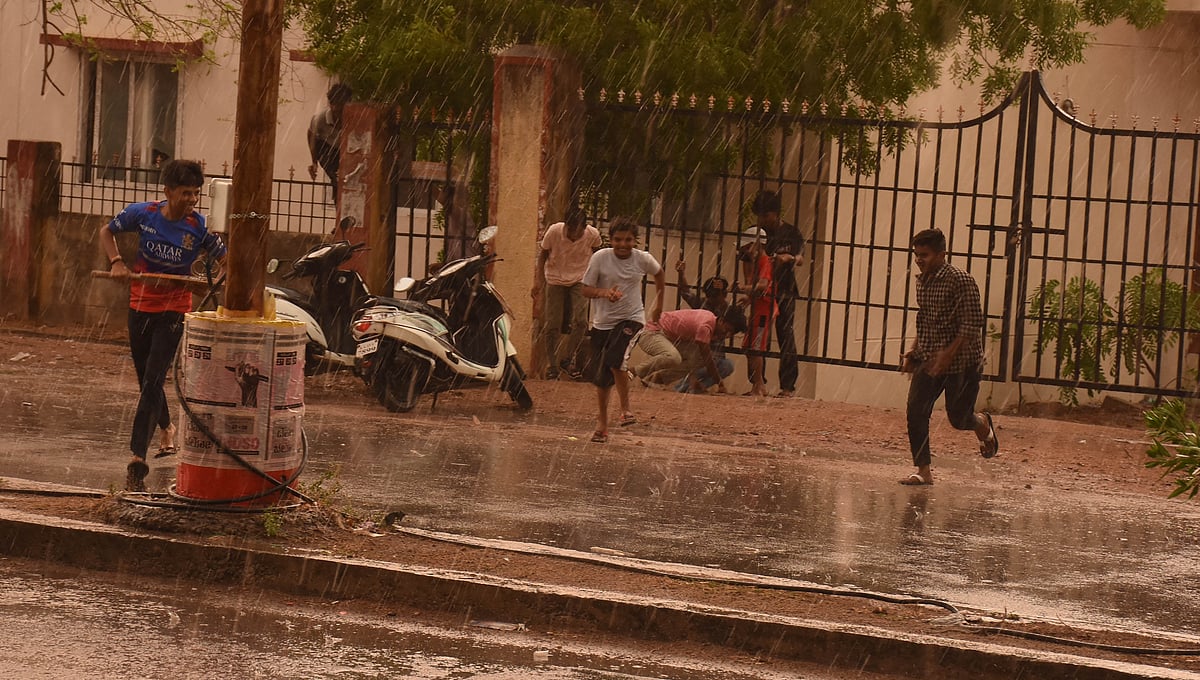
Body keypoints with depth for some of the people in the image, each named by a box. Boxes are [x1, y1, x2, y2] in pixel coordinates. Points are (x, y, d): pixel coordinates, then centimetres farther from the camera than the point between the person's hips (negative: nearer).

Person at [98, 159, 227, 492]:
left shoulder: (199, 227, -13)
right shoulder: (142, 214, -9)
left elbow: (225, 260, -4)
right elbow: (107, 232, 8)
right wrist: (116, 261, -9)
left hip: (173, 311, -3)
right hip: (140, 305, 3)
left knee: (152, 381, -15)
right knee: (146, 379, 17)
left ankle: (137, 458, -19)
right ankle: (167, 428, 46)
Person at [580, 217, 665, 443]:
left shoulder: (643, 259, -6)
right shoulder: (600, 258, -10)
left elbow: (659, 274, 16)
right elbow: (586, 290, -6)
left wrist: (658, 304, 18)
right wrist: (604, 293, -26)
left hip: (631, 318, -2)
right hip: (603, 321, 2)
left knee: (615, 360, -28)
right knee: (601, 378, 7)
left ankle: (625, 408, -8)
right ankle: (602, 424, 24)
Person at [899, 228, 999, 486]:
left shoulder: (961, 281, -17)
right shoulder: (922, 281, 7)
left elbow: (972, 326, -20)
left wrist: (947, 355, -26)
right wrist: (913, 351, 9)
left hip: (962, 361, -6)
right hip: (929, 360, 6)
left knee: (958, 418, 3)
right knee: (916, 410, -10)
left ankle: (984, 424, 39)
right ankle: (923, 471, -4)